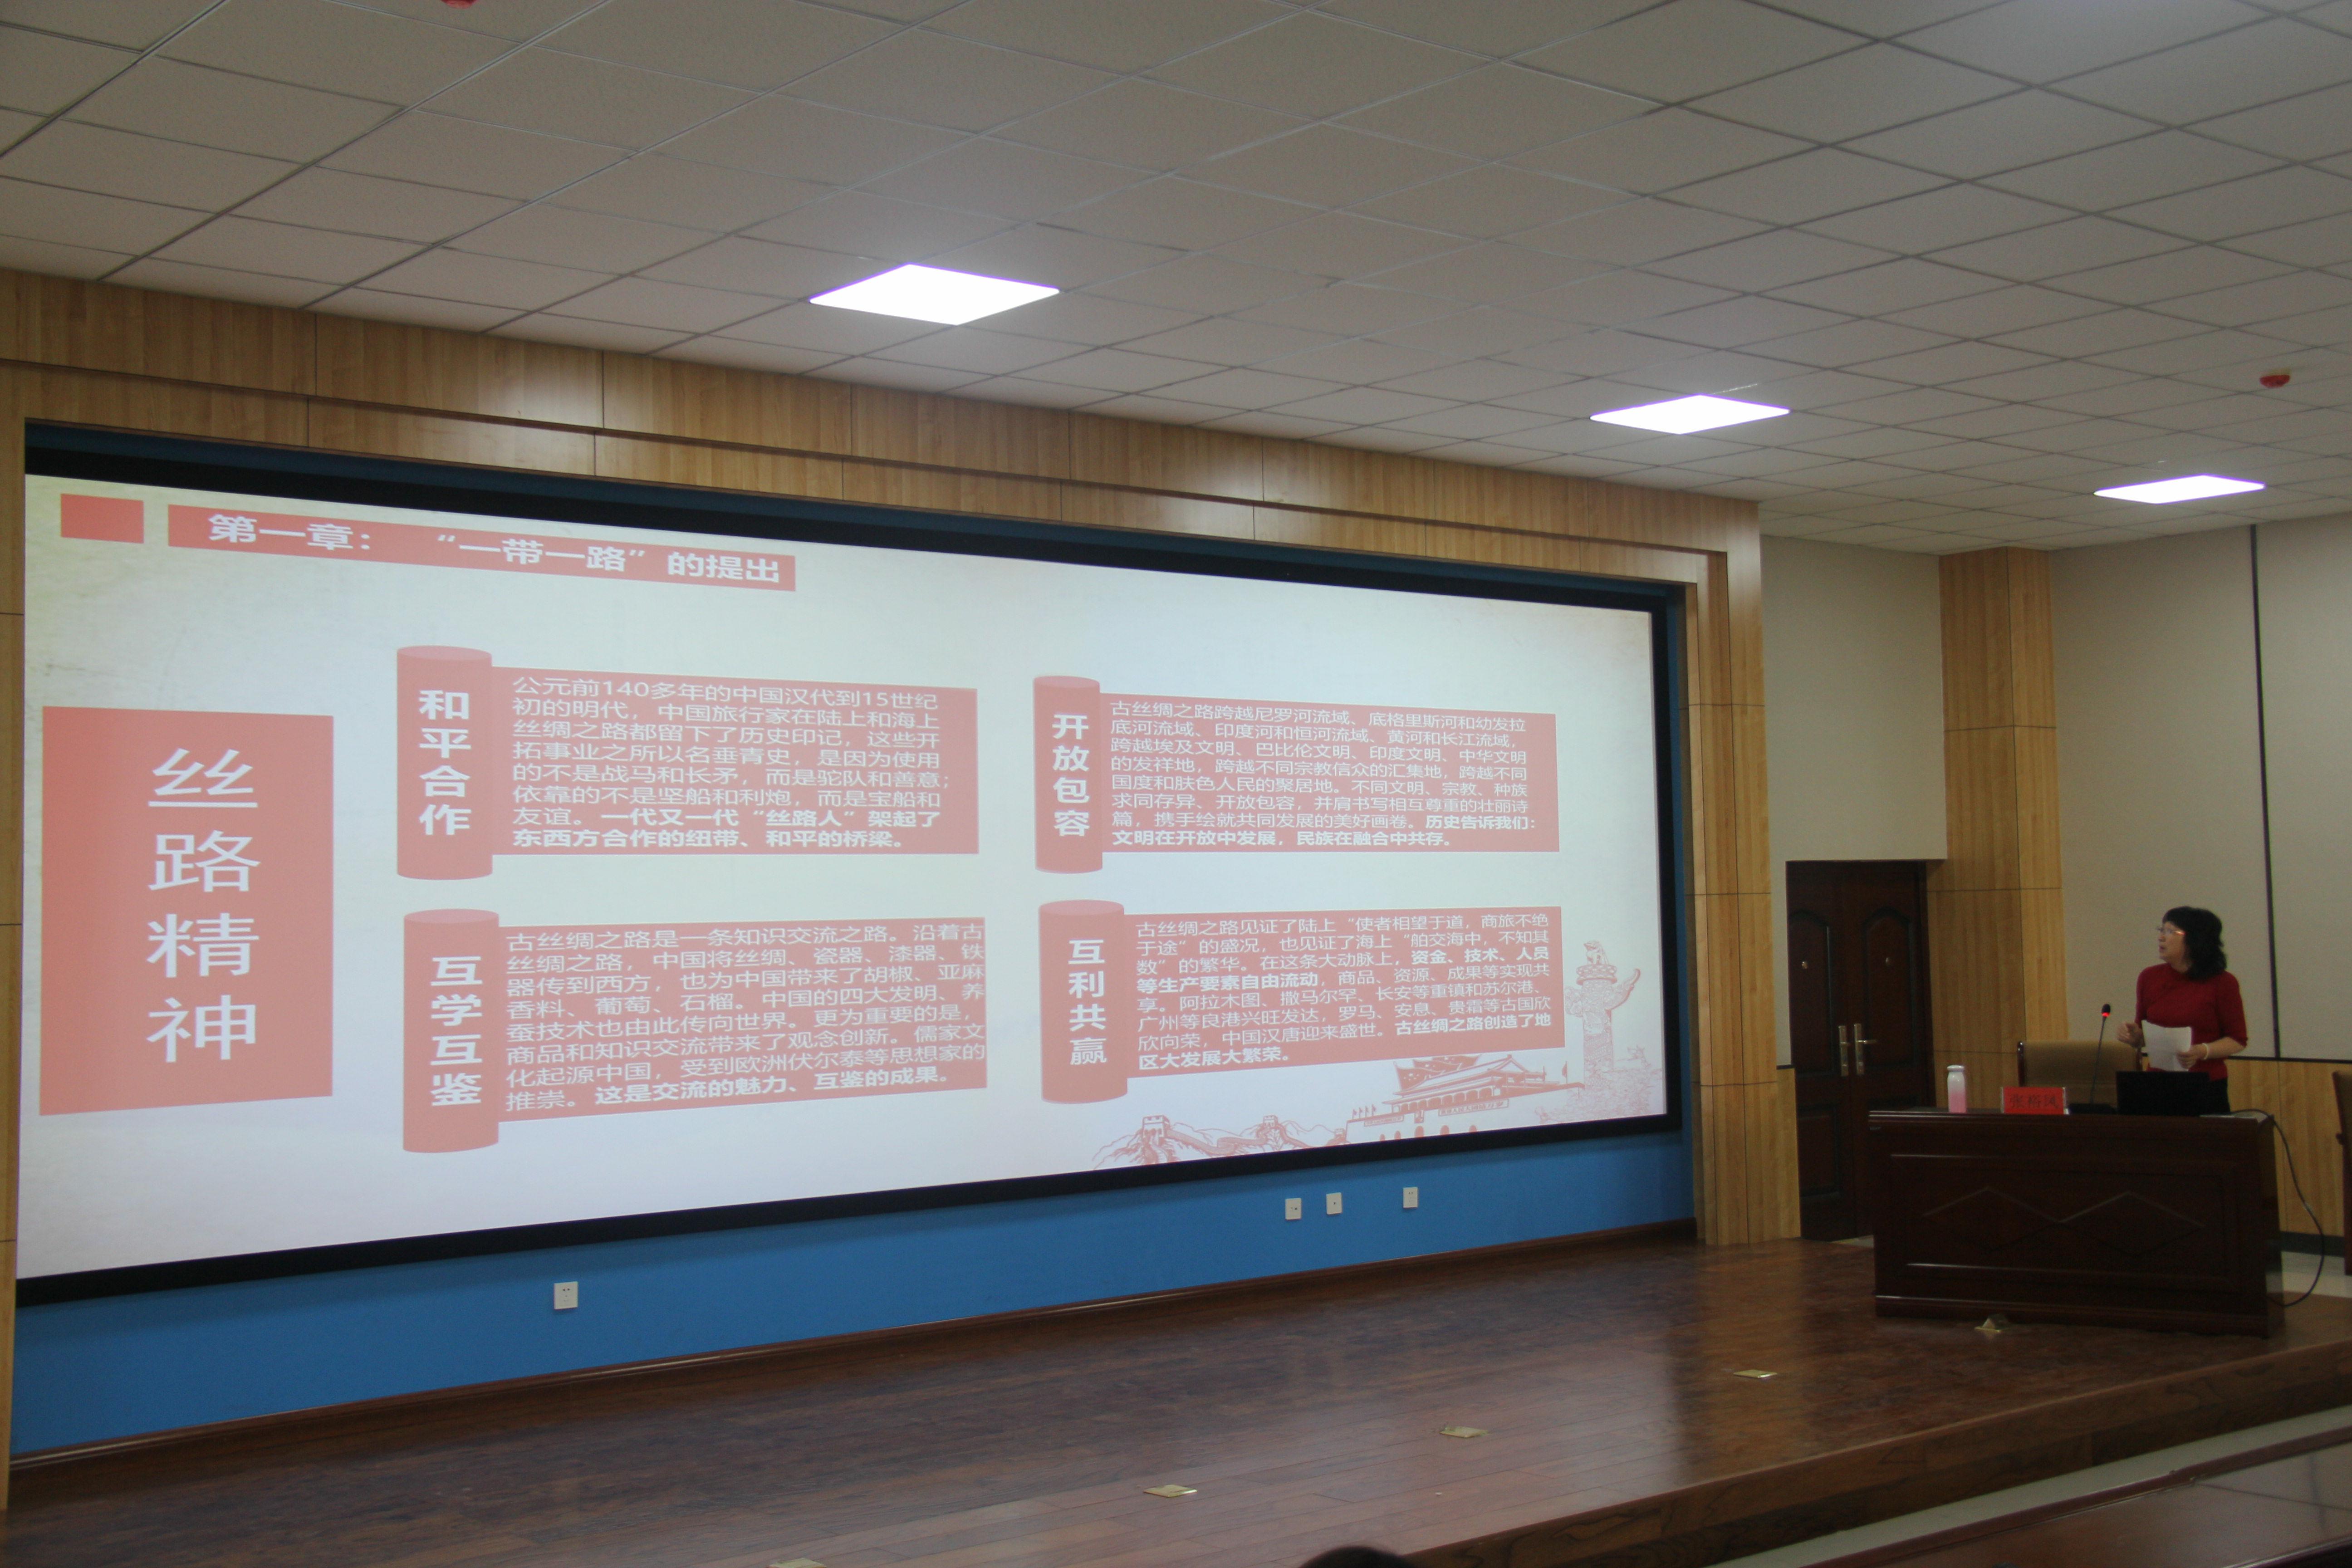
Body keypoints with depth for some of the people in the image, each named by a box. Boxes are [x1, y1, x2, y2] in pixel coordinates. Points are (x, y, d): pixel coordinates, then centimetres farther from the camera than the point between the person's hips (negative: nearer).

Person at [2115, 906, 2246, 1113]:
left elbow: (2238, 1040, -3)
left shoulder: (2223, 983, -6)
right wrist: (2134, 1036, -9)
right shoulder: (2149, 978, 4)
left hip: (2208, 1088, -3)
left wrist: (2202, 1051, -19)